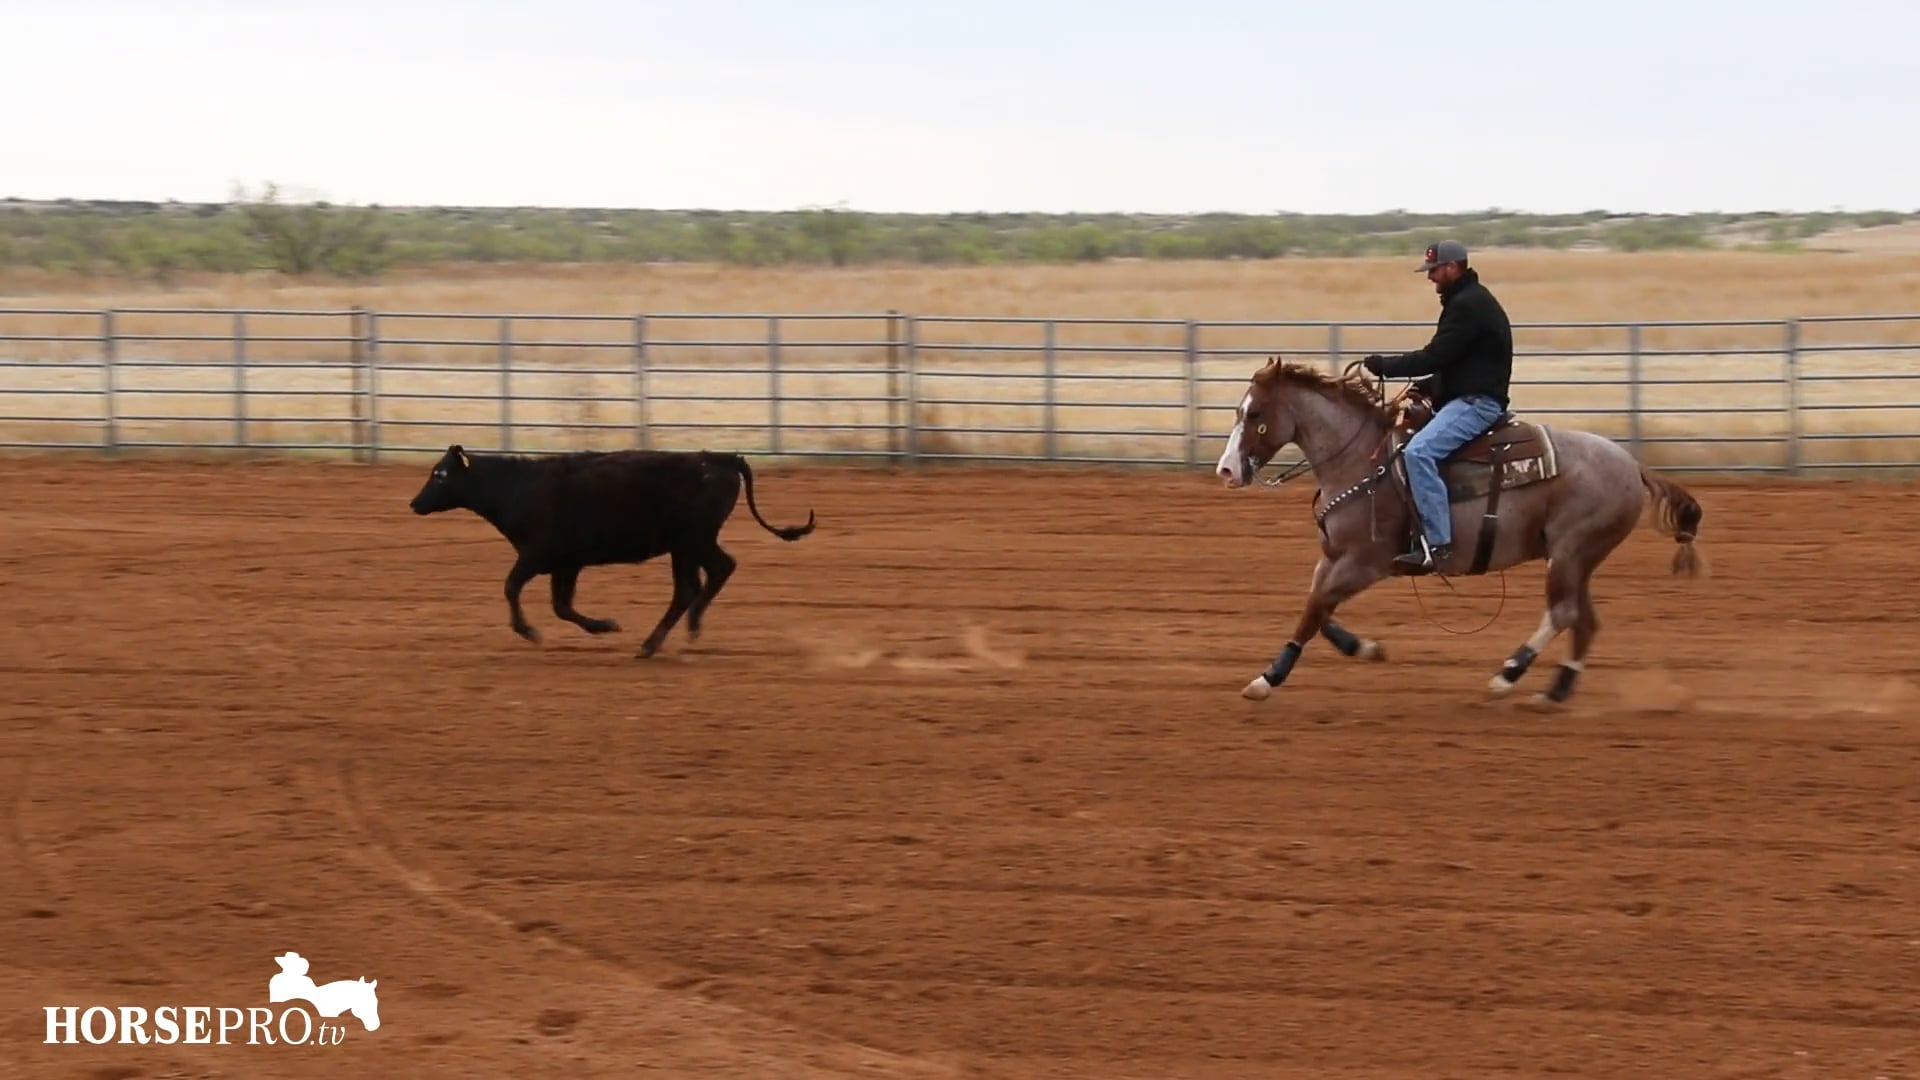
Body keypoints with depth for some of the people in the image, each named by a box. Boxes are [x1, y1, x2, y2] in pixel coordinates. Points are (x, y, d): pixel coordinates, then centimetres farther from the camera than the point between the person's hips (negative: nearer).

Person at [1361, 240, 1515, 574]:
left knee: (1419, 451, -30)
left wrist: (1385, 366, -14)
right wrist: (1425, 387, 10)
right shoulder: (1465, 301, 18)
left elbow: (1436, 356, -21)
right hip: (1463, 398, 12)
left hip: (1476, 402, -12)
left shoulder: (1469, 305, -16)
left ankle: (1436, 542, -34)